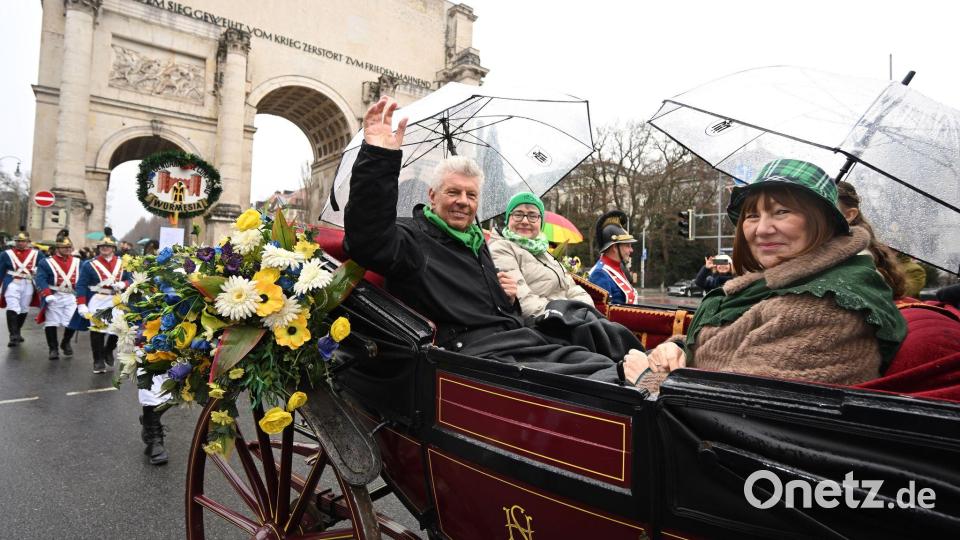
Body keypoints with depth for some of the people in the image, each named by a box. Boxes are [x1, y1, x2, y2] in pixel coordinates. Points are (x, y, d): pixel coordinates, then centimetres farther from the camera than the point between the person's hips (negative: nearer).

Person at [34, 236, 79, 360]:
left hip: (71, 297, 2)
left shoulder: (77, 262, 10)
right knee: (51, 323, 2)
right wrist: (47, 295, -22)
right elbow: (41, 280, -10)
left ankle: (66, 343, 25)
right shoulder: (46, 262, -1)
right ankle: (53, 349, 14)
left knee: (72, 322, -2)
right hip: (54, 297, -2)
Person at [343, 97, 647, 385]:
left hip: (526, 344, 8)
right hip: (477, 354, -8)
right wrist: (377, 155, -35)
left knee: (601, 363, -10)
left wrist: (508, 298, 13)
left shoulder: (477, 244, 25)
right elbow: (368, 239, -26)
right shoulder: (413, 237, 0)